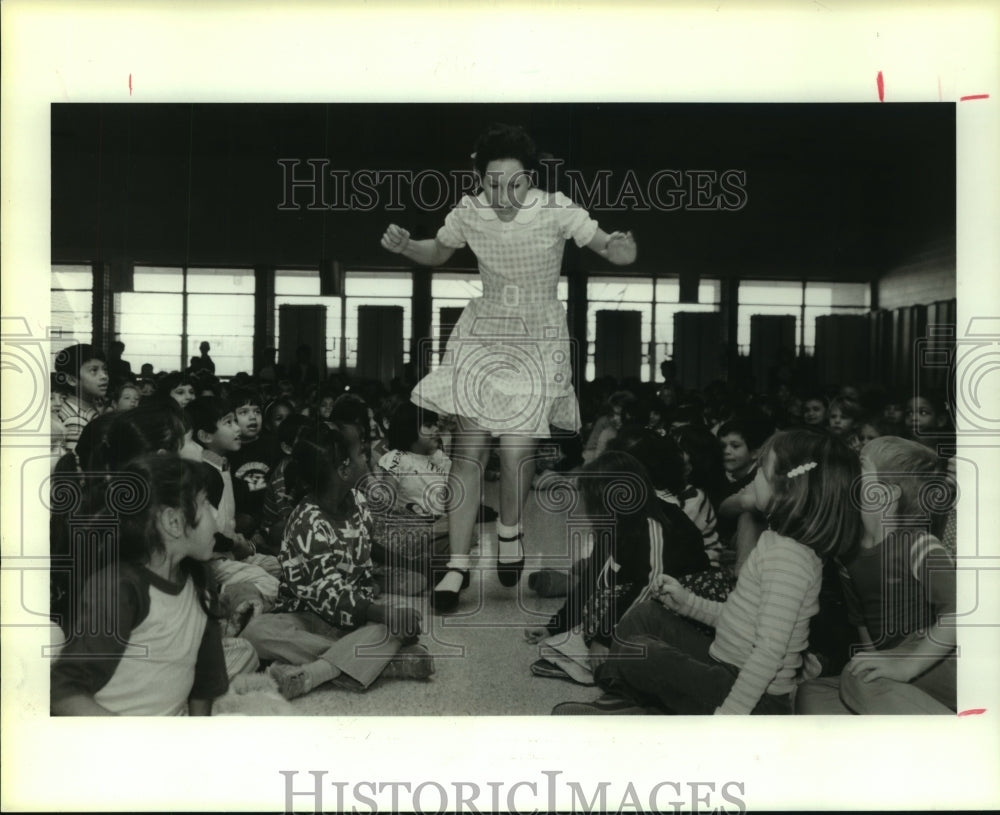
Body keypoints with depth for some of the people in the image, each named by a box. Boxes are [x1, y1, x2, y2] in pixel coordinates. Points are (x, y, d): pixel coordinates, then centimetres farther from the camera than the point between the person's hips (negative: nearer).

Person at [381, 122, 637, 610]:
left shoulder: (555, 210, -15)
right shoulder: (469, 212, -8)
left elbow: (610, 248, -18)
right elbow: (437, 253, 11)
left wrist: (620, 249, -42)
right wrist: (404, 246, -9)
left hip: (539, 338, -2)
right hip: (483, 332, 2)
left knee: (516, 451, -5)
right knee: (469, 447, -6)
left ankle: (509, 531, 29)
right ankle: (458, 563, 6)